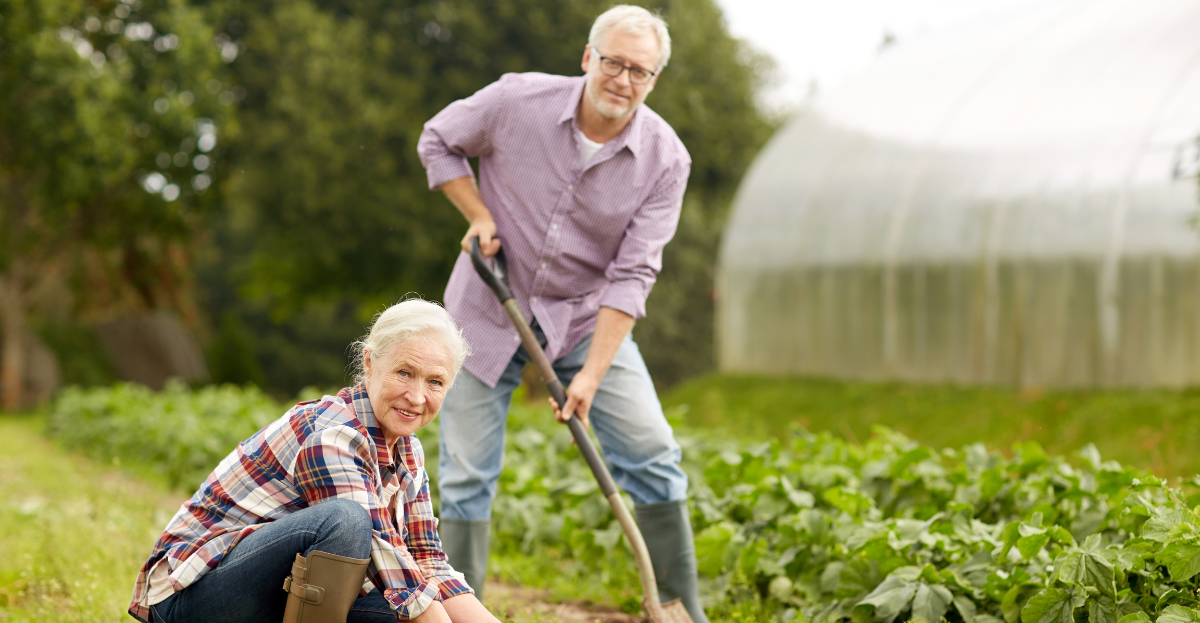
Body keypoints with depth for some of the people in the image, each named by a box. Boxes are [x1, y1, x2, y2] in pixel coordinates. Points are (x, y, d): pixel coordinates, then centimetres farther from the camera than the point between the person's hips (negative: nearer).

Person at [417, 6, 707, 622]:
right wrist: (479, 215, -11)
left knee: (651, 451, -8)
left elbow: (632, 275, -17)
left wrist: (591, 374, -23)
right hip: (490, 306, -1)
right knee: (467, 473, -2)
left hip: (585, 316, 1)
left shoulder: (665, 159, -15)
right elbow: (437, 140, 2)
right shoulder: (518, 100, -17)